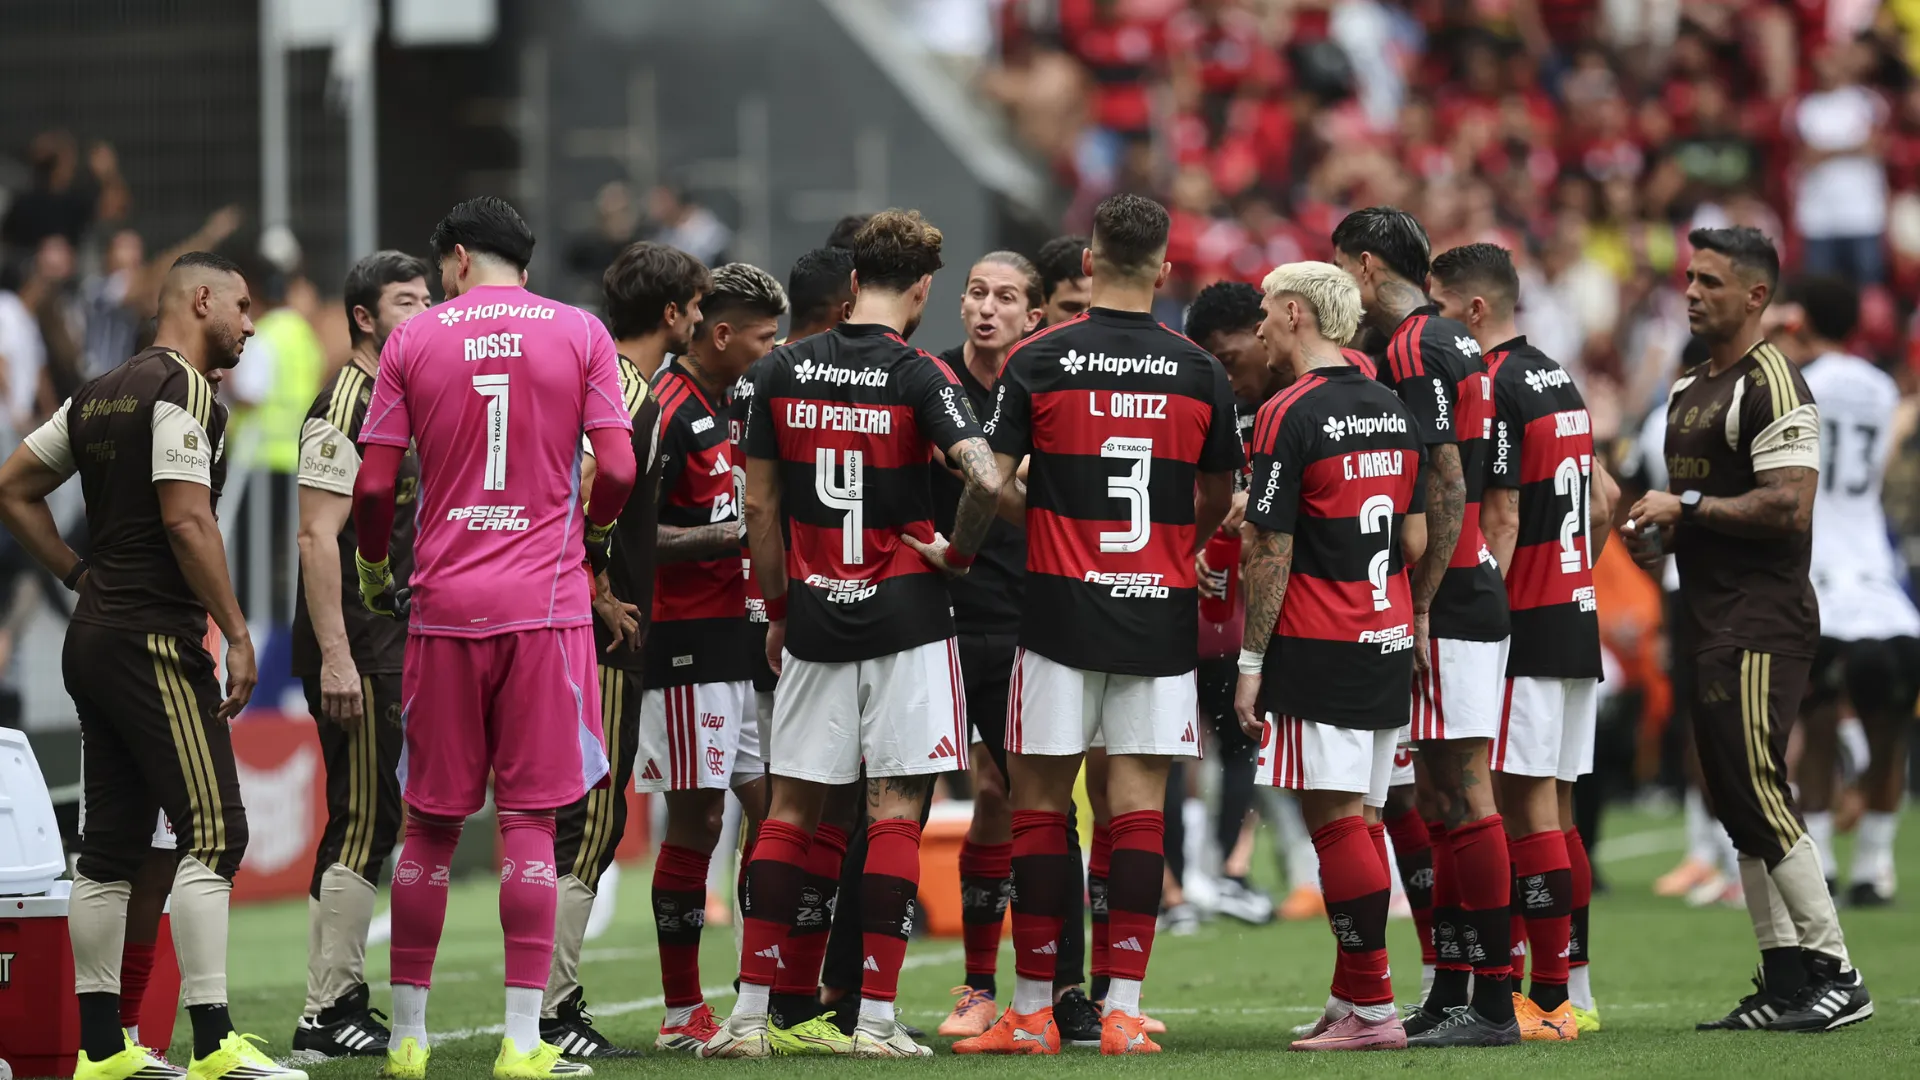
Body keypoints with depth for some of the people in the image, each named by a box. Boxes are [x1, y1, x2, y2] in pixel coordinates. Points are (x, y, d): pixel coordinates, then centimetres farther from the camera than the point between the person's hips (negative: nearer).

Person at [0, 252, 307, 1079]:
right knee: (213, 833, -9)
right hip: (155, 641, -9)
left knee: (112, 844, 11)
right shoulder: (184, 394, -11)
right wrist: (237, 632, -15)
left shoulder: (98, 396, 16)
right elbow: (186, 522, -19)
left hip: (94, 639, 9)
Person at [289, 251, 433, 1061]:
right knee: (361, 825, -9)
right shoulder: (344, 409, -12)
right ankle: (328, 1012, -6)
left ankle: (336, 1010, 15)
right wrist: (335, 658, -24)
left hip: (395, 651, 10)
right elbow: (319, 537, -19)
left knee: (366, 826, 11)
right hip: (356, 652, -10)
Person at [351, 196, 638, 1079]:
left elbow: (374, 486, 1)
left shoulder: (414, 341, 4)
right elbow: (617, 470, -4)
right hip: (545, 599, -1)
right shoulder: (579, 334, 3)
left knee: (430, 824, 8)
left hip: (445, 604, 1)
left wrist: (374, 573, 18)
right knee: (529, 822, -1)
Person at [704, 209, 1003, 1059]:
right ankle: (876, 1016, -3)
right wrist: (955, 551, -5)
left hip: (814, 616, 4)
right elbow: (986, 479, -24)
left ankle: (750, 1012, 5)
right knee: (895, 809, 0)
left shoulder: (781, 372, 3)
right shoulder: (919, 376, -9)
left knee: (791, 807, 9)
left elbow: (760, 506, 9)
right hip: (904, 615, -4)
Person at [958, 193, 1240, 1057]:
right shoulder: (1199, 373, 3)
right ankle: (1123, 1010, -1)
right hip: (1162, 613, 1)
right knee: (1139, 805, 2)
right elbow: (1217, 499, 15)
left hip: (1062, 606, -1)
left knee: (1039, 802, 5)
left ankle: (1032, 1011, 5)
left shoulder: (1037, 362, -4)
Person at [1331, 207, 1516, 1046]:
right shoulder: (1451, 343, 18)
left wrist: (1419, 608, -19)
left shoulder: (1413, 352, -13)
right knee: (1444, 801, 12)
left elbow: (1448, 488, -19)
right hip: (1473, 596, 10)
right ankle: (1447, 998, 16)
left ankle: (1491, 1002, -8)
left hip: (1446, 602, -10)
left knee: (1462, 797, -8)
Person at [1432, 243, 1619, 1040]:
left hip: (1523, 624, -9)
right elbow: (1602, 499, 22)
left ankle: (1549, 1000, -8)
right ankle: (1574, 990, 14)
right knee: (1554, 805, 12)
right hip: (1576, 618, 9)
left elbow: (1500, 522, -17)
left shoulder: (1490, 388, -13)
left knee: (1527, 804, -7)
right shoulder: (1558, 382, 15)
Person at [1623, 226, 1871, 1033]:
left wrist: (1686, 507, -15)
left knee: (1758, 794, -13)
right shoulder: (1688, 391, 19)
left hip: (1760, 622, -10)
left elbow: (1789, 506, -21)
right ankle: (1786, 982, 12)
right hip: (1712, 623, 10)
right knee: (1738, 803, 9)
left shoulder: (1771, 385, -12)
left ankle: (1836, 975, -8)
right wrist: (1660, 535, 11)